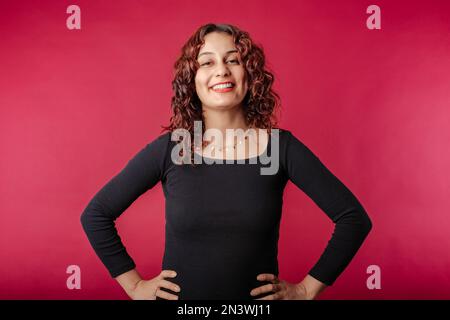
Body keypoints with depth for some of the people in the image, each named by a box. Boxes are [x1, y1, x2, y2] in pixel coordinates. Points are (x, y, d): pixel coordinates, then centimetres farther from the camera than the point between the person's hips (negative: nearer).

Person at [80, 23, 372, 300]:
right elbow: (96, 215, -1)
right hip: (179, 296, 0)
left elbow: (354, 217, -6)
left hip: (260, 296, 0)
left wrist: (307, 290, -8)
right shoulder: (168, 149, -10)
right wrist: (134, 285, -3)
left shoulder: (281, 146, -10)